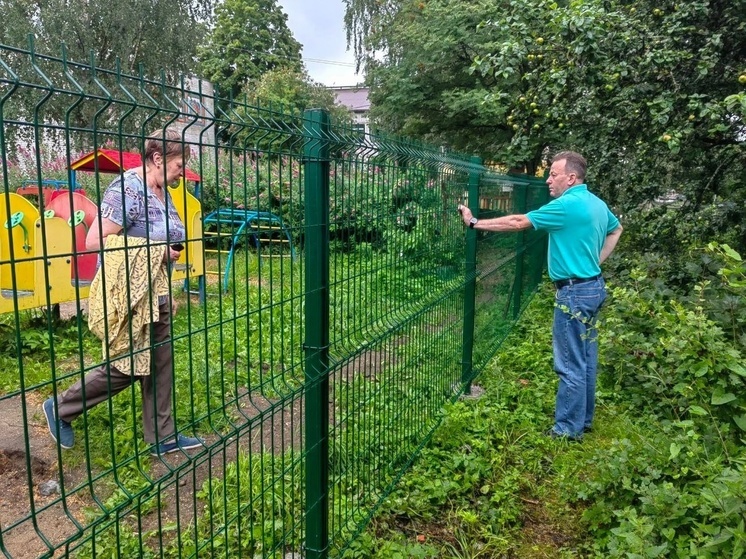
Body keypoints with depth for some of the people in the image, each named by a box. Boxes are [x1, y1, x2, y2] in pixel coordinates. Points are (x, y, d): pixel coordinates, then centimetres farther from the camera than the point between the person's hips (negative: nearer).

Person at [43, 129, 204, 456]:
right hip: (128, 295, -9)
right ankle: (60, 409, 26)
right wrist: (155, 251, -20)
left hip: (155, 294, 9)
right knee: (126, 367, 3)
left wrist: (167, 293, 20)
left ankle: (163, 437, 24)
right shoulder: (128, 188, -17)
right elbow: (95, 241, -23)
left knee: (159, 366, 12)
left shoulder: (161, 192, 11)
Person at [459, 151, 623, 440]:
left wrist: (475, 223, -11)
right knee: (585, 358, 18)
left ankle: (568, 428, 10)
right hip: (594, 286, 10)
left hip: (575, 291, -10)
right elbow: (616, 229, 29)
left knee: (570, 364, -1)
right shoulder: (596, 203, 11)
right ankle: (584, 418, 30)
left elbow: (518, 222, -18)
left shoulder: (567, 205, -18)